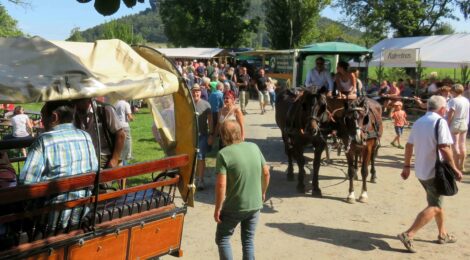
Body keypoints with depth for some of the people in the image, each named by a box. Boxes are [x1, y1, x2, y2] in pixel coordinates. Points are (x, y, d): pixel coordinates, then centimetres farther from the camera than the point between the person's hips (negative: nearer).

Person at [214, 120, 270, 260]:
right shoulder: (254, 147, -1)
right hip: (255, 205, 5)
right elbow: (266, 172, 7)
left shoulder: (224, 154, -17)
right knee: (248, 240, 18)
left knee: (222, 238, 14)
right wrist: (263, 192, 22)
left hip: (234, 207, -5)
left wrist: (217, 208, -11)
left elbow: (221, 184, -21)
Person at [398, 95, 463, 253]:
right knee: (434, 207, -3)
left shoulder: (418, 122, 9)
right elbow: (444, 148, -22)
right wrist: (455, 169, -14)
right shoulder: (439, 122, -13)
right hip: (434, 171, -8)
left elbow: (409, 146, 12)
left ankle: (443, 234, 33)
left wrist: (407, 166, 20)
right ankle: (408, 235, -12)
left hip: (421, 170, 8)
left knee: (437, 202, 22)